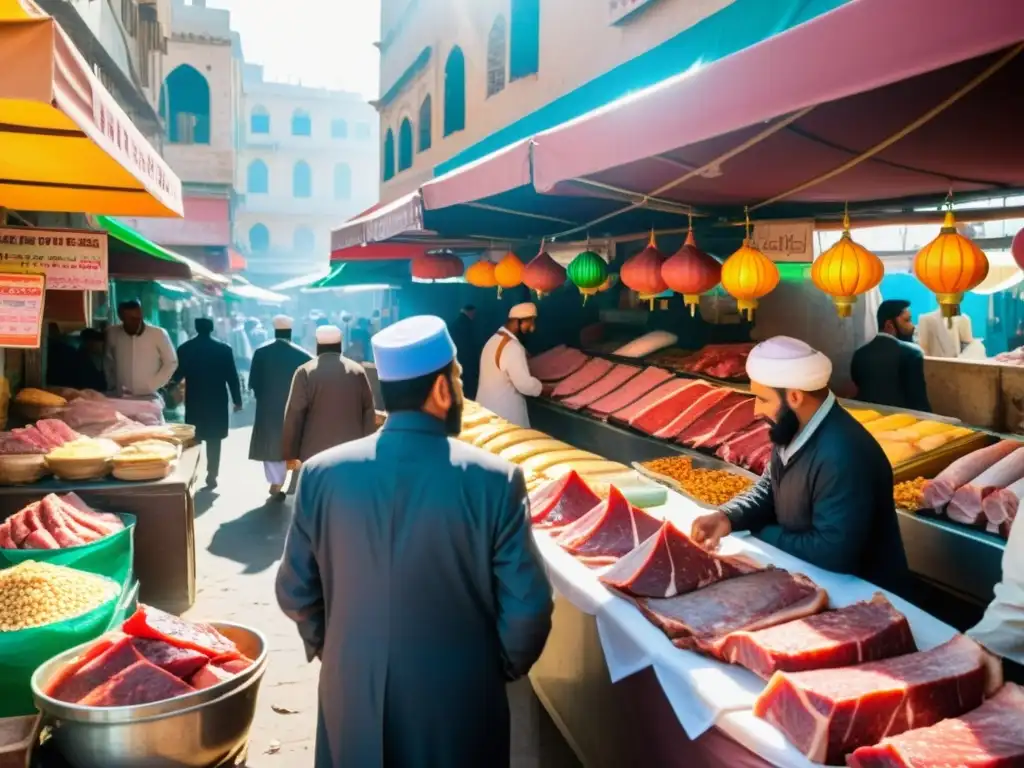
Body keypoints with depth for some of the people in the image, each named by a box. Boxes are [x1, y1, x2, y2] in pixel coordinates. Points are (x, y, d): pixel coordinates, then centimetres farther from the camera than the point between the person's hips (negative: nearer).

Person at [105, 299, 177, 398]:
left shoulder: (158, 334, -8)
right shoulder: (112, 334, 0)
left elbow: (171, 363, 0)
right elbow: (108, 362, 16)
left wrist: (152, 387, -6)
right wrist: (112, 385, 10)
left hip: (149, 398, -2)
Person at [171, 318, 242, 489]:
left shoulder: (184, 348, -3)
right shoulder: (224, 348, -5)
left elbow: (177, 376, 4)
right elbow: (232, 377, -5)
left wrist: (174, 380, 27)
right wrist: (237, 400, 3)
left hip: (194, 402, 1)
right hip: (217, 401, -1)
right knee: (214, 440, 6)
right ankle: (211, 476, 3)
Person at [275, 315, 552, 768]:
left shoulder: (322, 475, -11)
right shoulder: (494, 480, -18)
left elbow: (295, 592, -2)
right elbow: (526, 608, -13)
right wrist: (504, 668, 6)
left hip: (353, 697, 2)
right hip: (460, 702, -2)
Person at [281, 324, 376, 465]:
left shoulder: (305, 372, -4)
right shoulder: (358, 371, 5)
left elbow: (294, 416, -4)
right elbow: (369, 415, 7)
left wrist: (290, 454, 3)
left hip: (315, 452, -2)